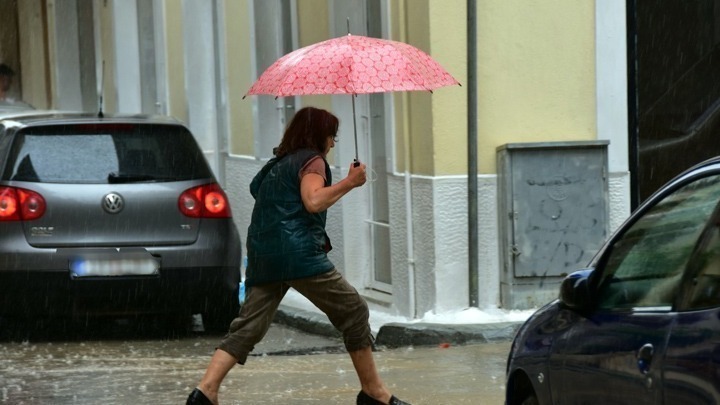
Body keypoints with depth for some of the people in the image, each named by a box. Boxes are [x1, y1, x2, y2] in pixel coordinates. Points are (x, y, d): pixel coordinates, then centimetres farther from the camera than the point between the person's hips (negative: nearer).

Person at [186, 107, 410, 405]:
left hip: (262, 256, 8)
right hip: (299, 252, -8)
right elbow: (314, 201, -17)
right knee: (354, 311, 4)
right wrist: (349, 182, -10)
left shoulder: (277, 164, 24)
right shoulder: (312, 160, -1)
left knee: (248, 326, 1)